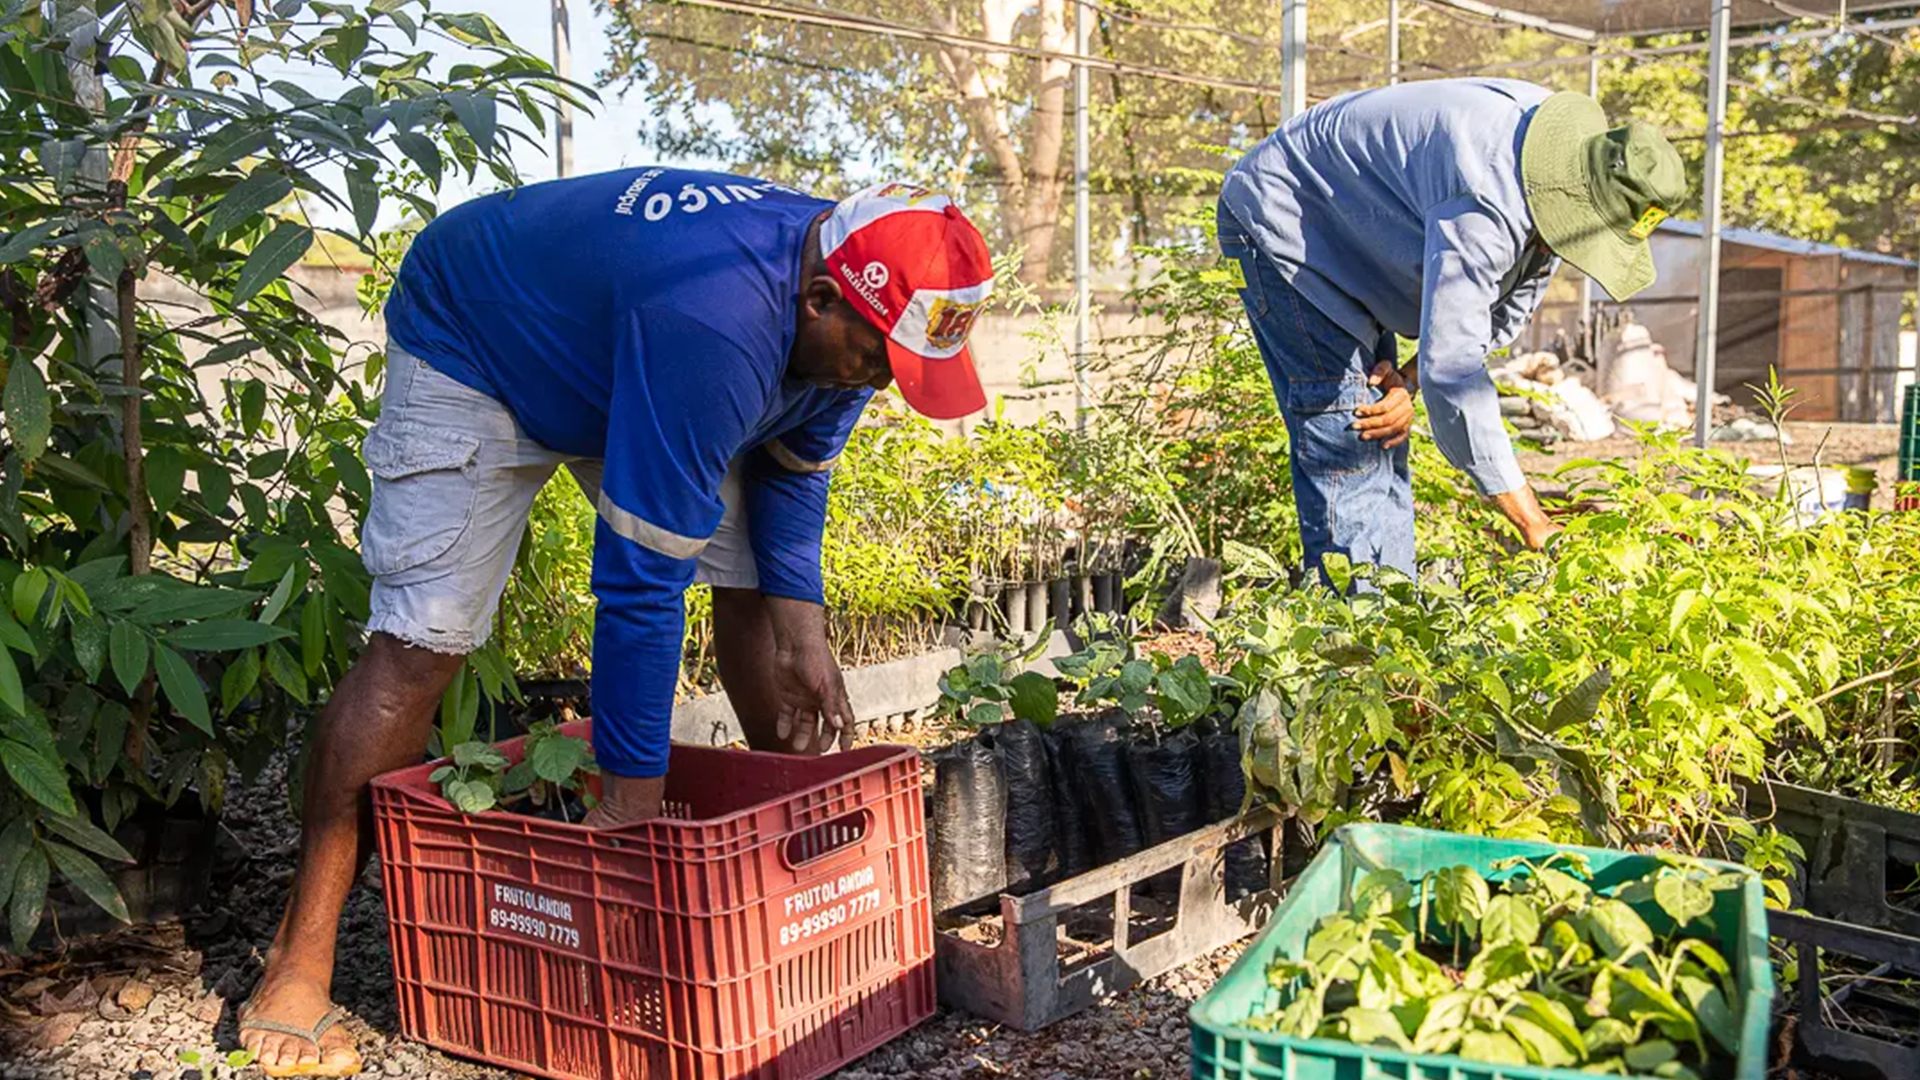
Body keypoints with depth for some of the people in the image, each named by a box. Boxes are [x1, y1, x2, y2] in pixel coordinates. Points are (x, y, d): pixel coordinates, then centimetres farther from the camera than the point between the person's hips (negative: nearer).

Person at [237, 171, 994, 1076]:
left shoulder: (852, 315, -17)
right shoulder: (713, 325, -44)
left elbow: (793, 464, 1)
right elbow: (641, 577, -41)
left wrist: (802, 628, -9)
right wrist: (630, 795, -34)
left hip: (613, 357, 8)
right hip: (471, 352, -7)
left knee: (758, 585, -2)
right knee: (421, 644, -17)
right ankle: (299, 961, -9)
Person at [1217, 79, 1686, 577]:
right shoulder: (1482, 205, -37)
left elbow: (1505, 313, 3)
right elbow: (1452, 369, -39)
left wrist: (1410, 379, -12)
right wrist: (1536, 527, -37)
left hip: (1349, 235, 9)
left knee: (1382, 434, 8)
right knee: (1345, 430, -16)